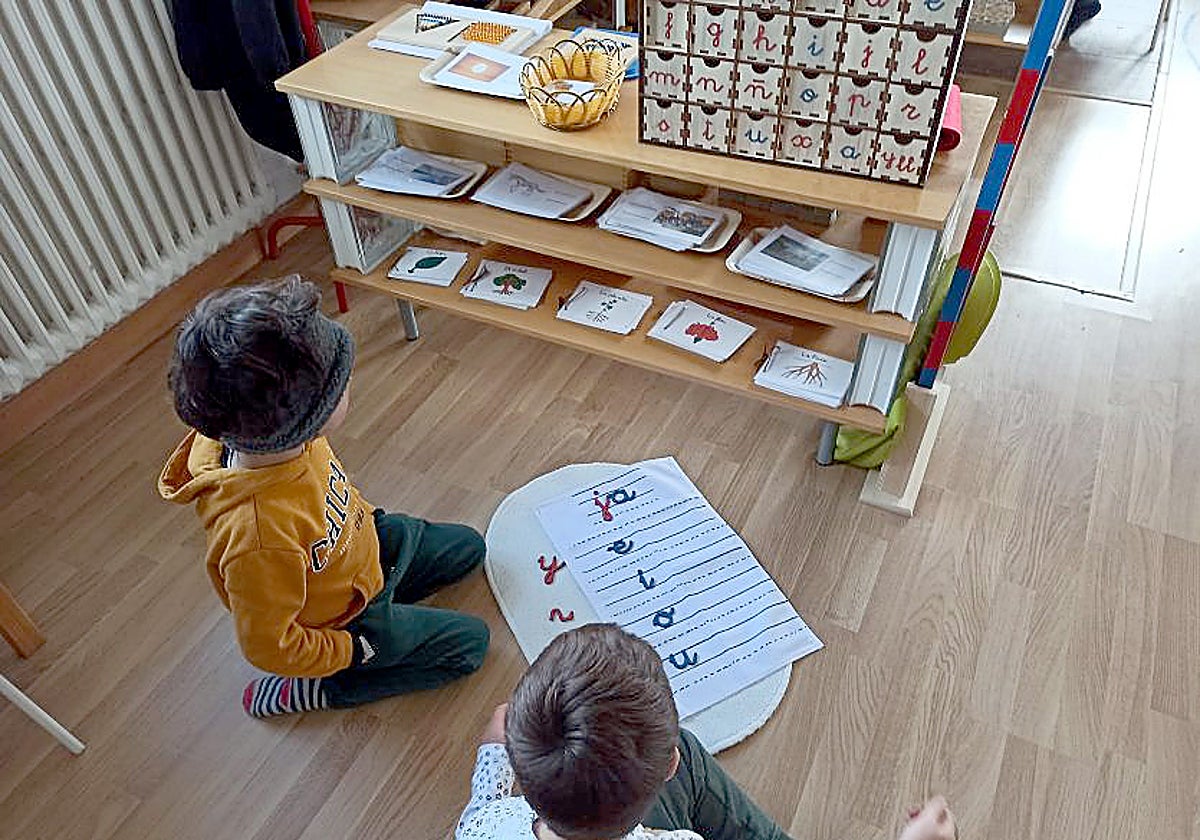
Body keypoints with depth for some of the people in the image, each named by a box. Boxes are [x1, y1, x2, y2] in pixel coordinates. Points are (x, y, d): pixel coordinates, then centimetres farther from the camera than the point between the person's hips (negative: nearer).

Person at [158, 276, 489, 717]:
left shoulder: (279, 439, -25)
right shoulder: (258, 536, -47)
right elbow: (268, 646, -28)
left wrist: (366, 517, 10)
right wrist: (354, 649, -14)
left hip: (364, 544, 7)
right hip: (339, 622, -7)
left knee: (468, 547, 19)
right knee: (470, 643, 6)